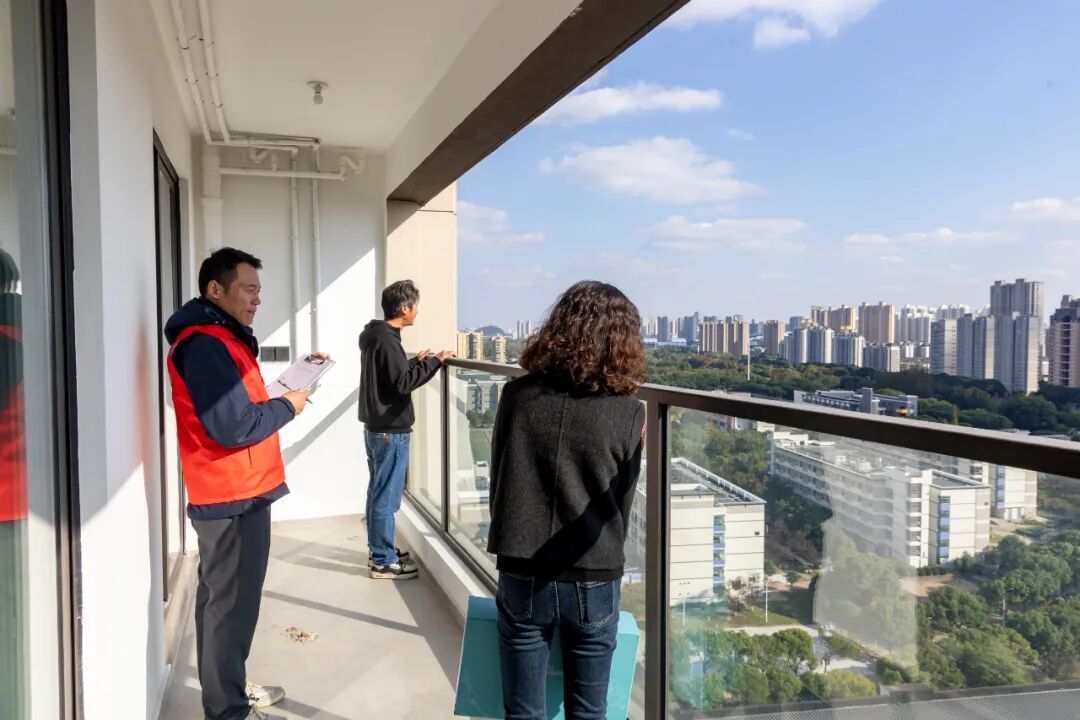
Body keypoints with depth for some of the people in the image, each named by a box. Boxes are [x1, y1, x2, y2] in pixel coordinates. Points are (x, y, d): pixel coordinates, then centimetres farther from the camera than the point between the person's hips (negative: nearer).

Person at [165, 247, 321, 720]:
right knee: (232, 604, 0)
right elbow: (235, 426, -26)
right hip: (234, 496, -11)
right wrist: (287, 406, -11)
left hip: (234, 492, 11)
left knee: (224, 599, 20)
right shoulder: (205, 344, -19)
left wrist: (287, 387, 2)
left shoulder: (219, 338, 15)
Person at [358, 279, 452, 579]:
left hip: (376, 427, 10)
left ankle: (378, 549, 29)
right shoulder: (387, 339, -19)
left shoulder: (375, 335, 12)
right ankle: (383, 561, 7)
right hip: (390, 430, -10)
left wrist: (416, 361, 21)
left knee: (378, 493, 18)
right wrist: (434, 362, -16)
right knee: (386, 497, -2)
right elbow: (403, 382, -23)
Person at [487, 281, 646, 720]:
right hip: (593, 583, -1)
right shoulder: (628, 413, -10)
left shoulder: (517, 395, -6)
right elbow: (621, 504, -1)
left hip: (522, 577, 1)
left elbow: (498, 481, 4)